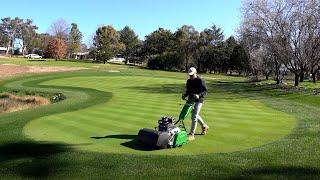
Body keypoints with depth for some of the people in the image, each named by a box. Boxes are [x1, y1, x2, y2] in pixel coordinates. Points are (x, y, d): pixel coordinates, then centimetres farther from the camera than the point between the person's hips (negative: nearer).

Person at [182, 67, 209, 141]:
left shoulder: (200, 81, -11)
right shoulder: (189, 81, 10)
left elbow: (205, 91, -13)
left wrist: (199, 95, -29)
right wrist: (185, 95, 2)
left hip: (198, 101, -8)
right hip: (191, 100, 8)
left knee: (194, 117, -11)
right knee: (195, 115, 20)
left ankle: (191, 134, -7)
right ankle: (204, 126, 43)